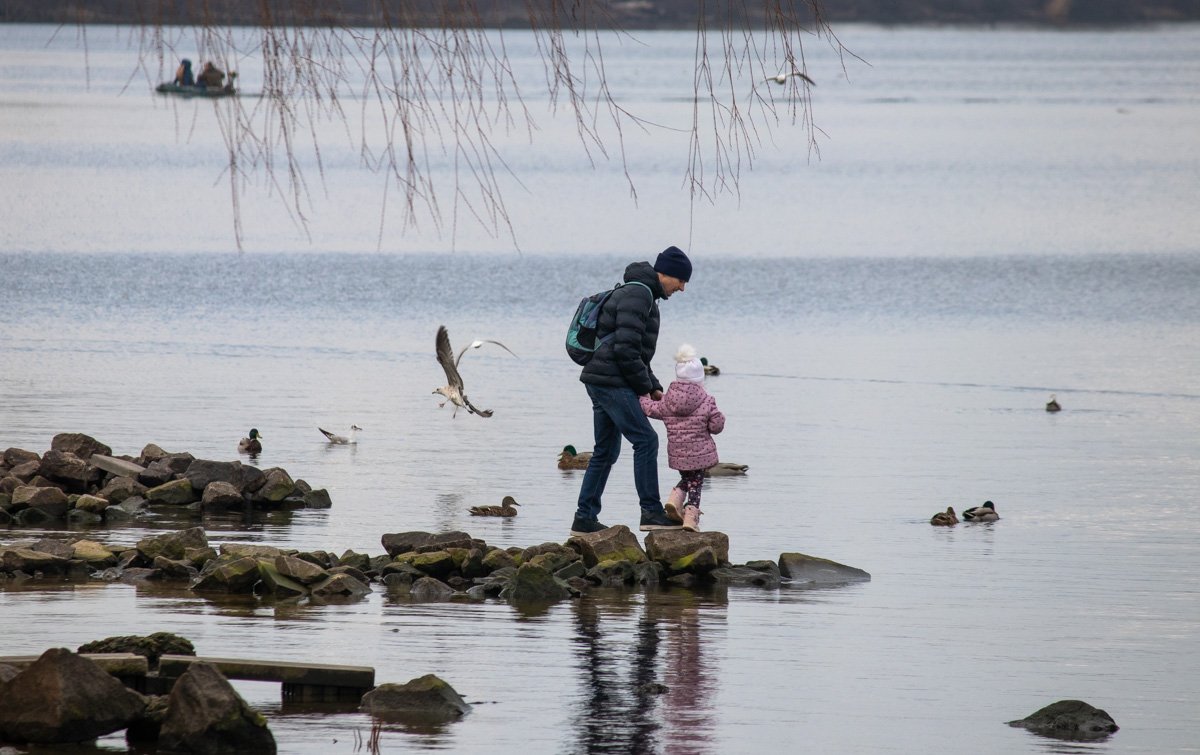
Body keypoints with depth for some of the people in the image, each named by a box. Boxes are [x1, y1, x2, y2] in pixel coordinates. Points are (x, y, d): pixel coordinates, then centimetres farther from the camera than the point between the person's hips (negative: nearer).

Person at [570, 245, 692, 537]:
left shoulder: (642, 295, 21)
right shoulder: (638, 294, -13)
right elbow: (625, 348, -22)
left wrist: (653, 386, 17)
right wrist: (644, 385, -10)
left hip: (602, 381, 11)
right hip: (611, 381, -11)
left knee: (606, 451, 13)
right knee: (645, 440, -10)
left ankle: (585, 518, 14)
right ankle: (651, 512, -10)